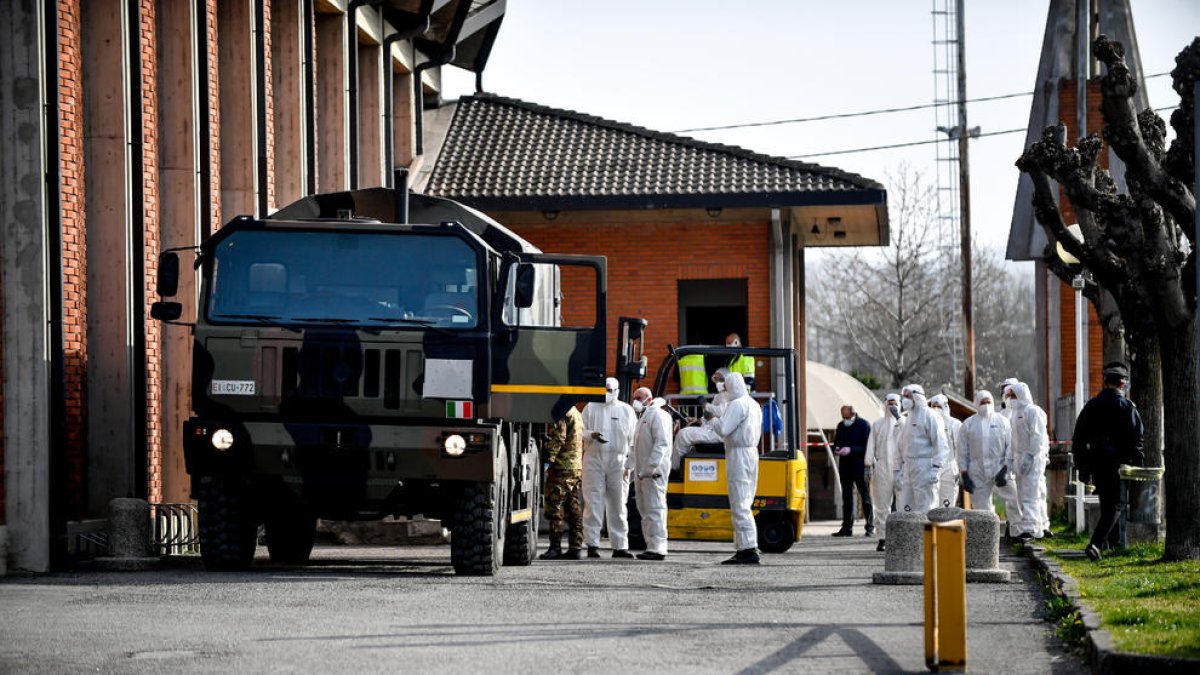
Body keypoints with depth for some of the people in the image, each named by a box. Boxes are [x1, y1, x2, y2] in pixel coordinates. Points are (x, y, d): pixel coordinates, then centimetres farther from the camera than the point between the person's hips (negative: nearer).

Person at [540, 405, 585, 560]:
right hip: (577, 468, 10)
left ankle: (555, 547, -9)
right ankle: (575, 548, 9)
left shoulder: (562, 414, -11)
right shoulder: (577, 413, 20)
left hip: (562, 467, -10)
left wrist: (549, 458, -14)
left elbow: (558, 438, -19)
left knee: (555, 506, -7)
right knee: (573, 508, 9)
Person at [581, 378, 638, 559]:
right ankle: (592, 544, -3)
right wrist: (591, 435, -13)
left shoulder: (626, 410, 10)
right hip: (594, 459, -1)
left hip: (617, 462, 1)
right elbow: (580, 431, 9)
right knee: (593, 503, -5)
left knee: (618, 504, 2)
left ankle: (620, 546, 5)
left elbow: (632, 440, 10)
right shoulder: (591, 408, 10)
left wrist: (629, 464, 3)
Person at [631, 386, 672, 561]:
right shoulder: (643, 417, 23)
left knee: (654, 509, -12)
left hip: (654, 472, -11)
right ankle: (652, 546, 15)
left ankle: (657, 548, -15)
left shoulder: (657, 415, -9)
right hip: (642, 472, 11)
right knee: (644, 510, 11)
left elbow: (662, 443, -19)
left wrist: (650, 467, -24)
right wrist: (630, 466, 20)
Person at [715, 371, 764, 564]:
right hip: (752, 452, 10)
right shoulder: (754, 405, 18)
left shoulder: (737, 405, -13)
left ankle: (749, 550, -16)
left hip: (738, 455, -10)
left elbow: (723, 429, -21)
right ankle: (742, 549, 12)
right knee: (743, 506, 12)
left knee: (740, 506, -11)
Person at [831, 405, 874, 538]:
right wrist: (838, 448, -3)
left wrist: (851, 450, -21)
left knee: (865, 496, -2)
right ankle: (847, 527, 12)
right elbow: (836, 442, 21)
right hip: (845, 466, 6)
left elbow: (867, 446, -11)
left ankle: (870, 527, 1)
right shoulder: (841, 426, 12)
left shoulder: (863, 425, -6)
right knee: (847, 497, 8)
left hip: (859, 466, -6)